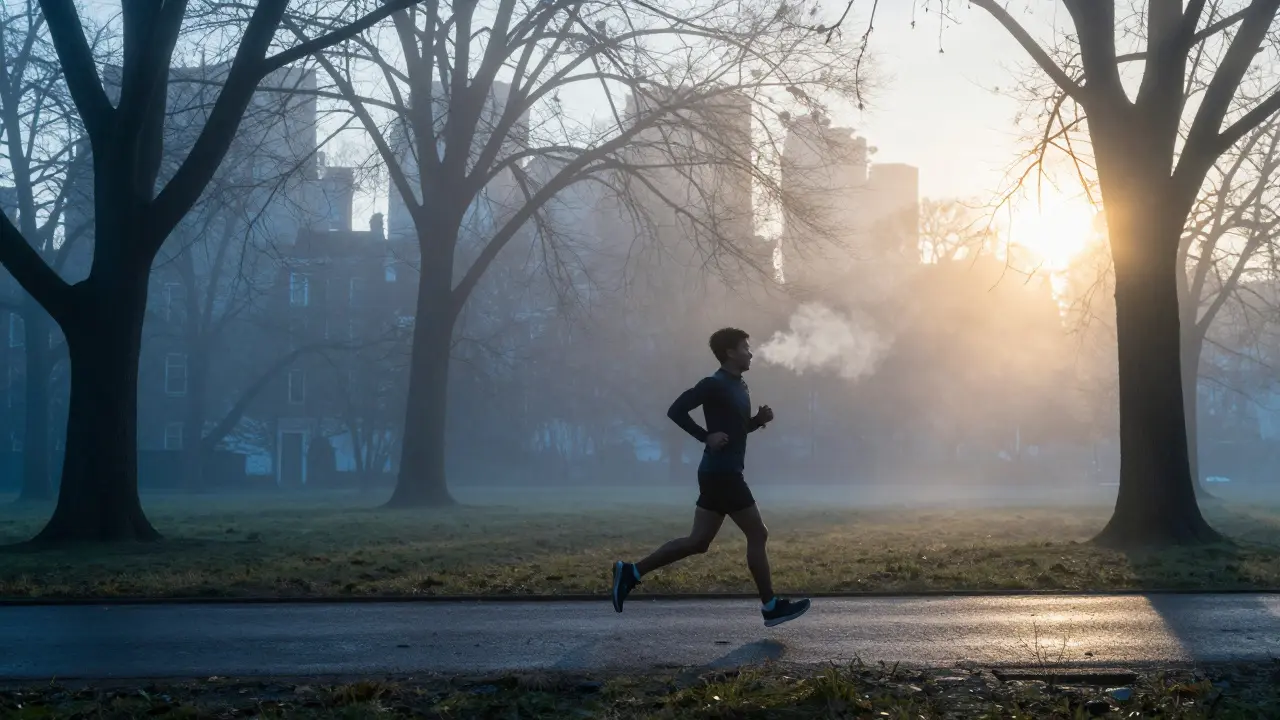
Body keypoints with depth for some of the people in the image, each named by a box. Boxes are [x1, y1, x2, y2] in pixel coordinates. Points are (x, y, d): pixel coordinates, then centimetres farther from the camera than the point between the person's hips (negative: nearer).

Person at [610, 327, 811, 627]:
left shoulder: (739, 386, 16)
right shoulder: (715, 384, -13)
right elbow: (676, 410, -19)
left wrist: (760, 419, 8)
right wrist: (706, 436, -22)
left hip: (722, 474, 10)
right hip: (721, 474, -10)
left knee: (698, 541, 9)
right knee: (758, 534, -2)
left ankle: (631, 571, 9)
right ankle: (771, 607, 7)